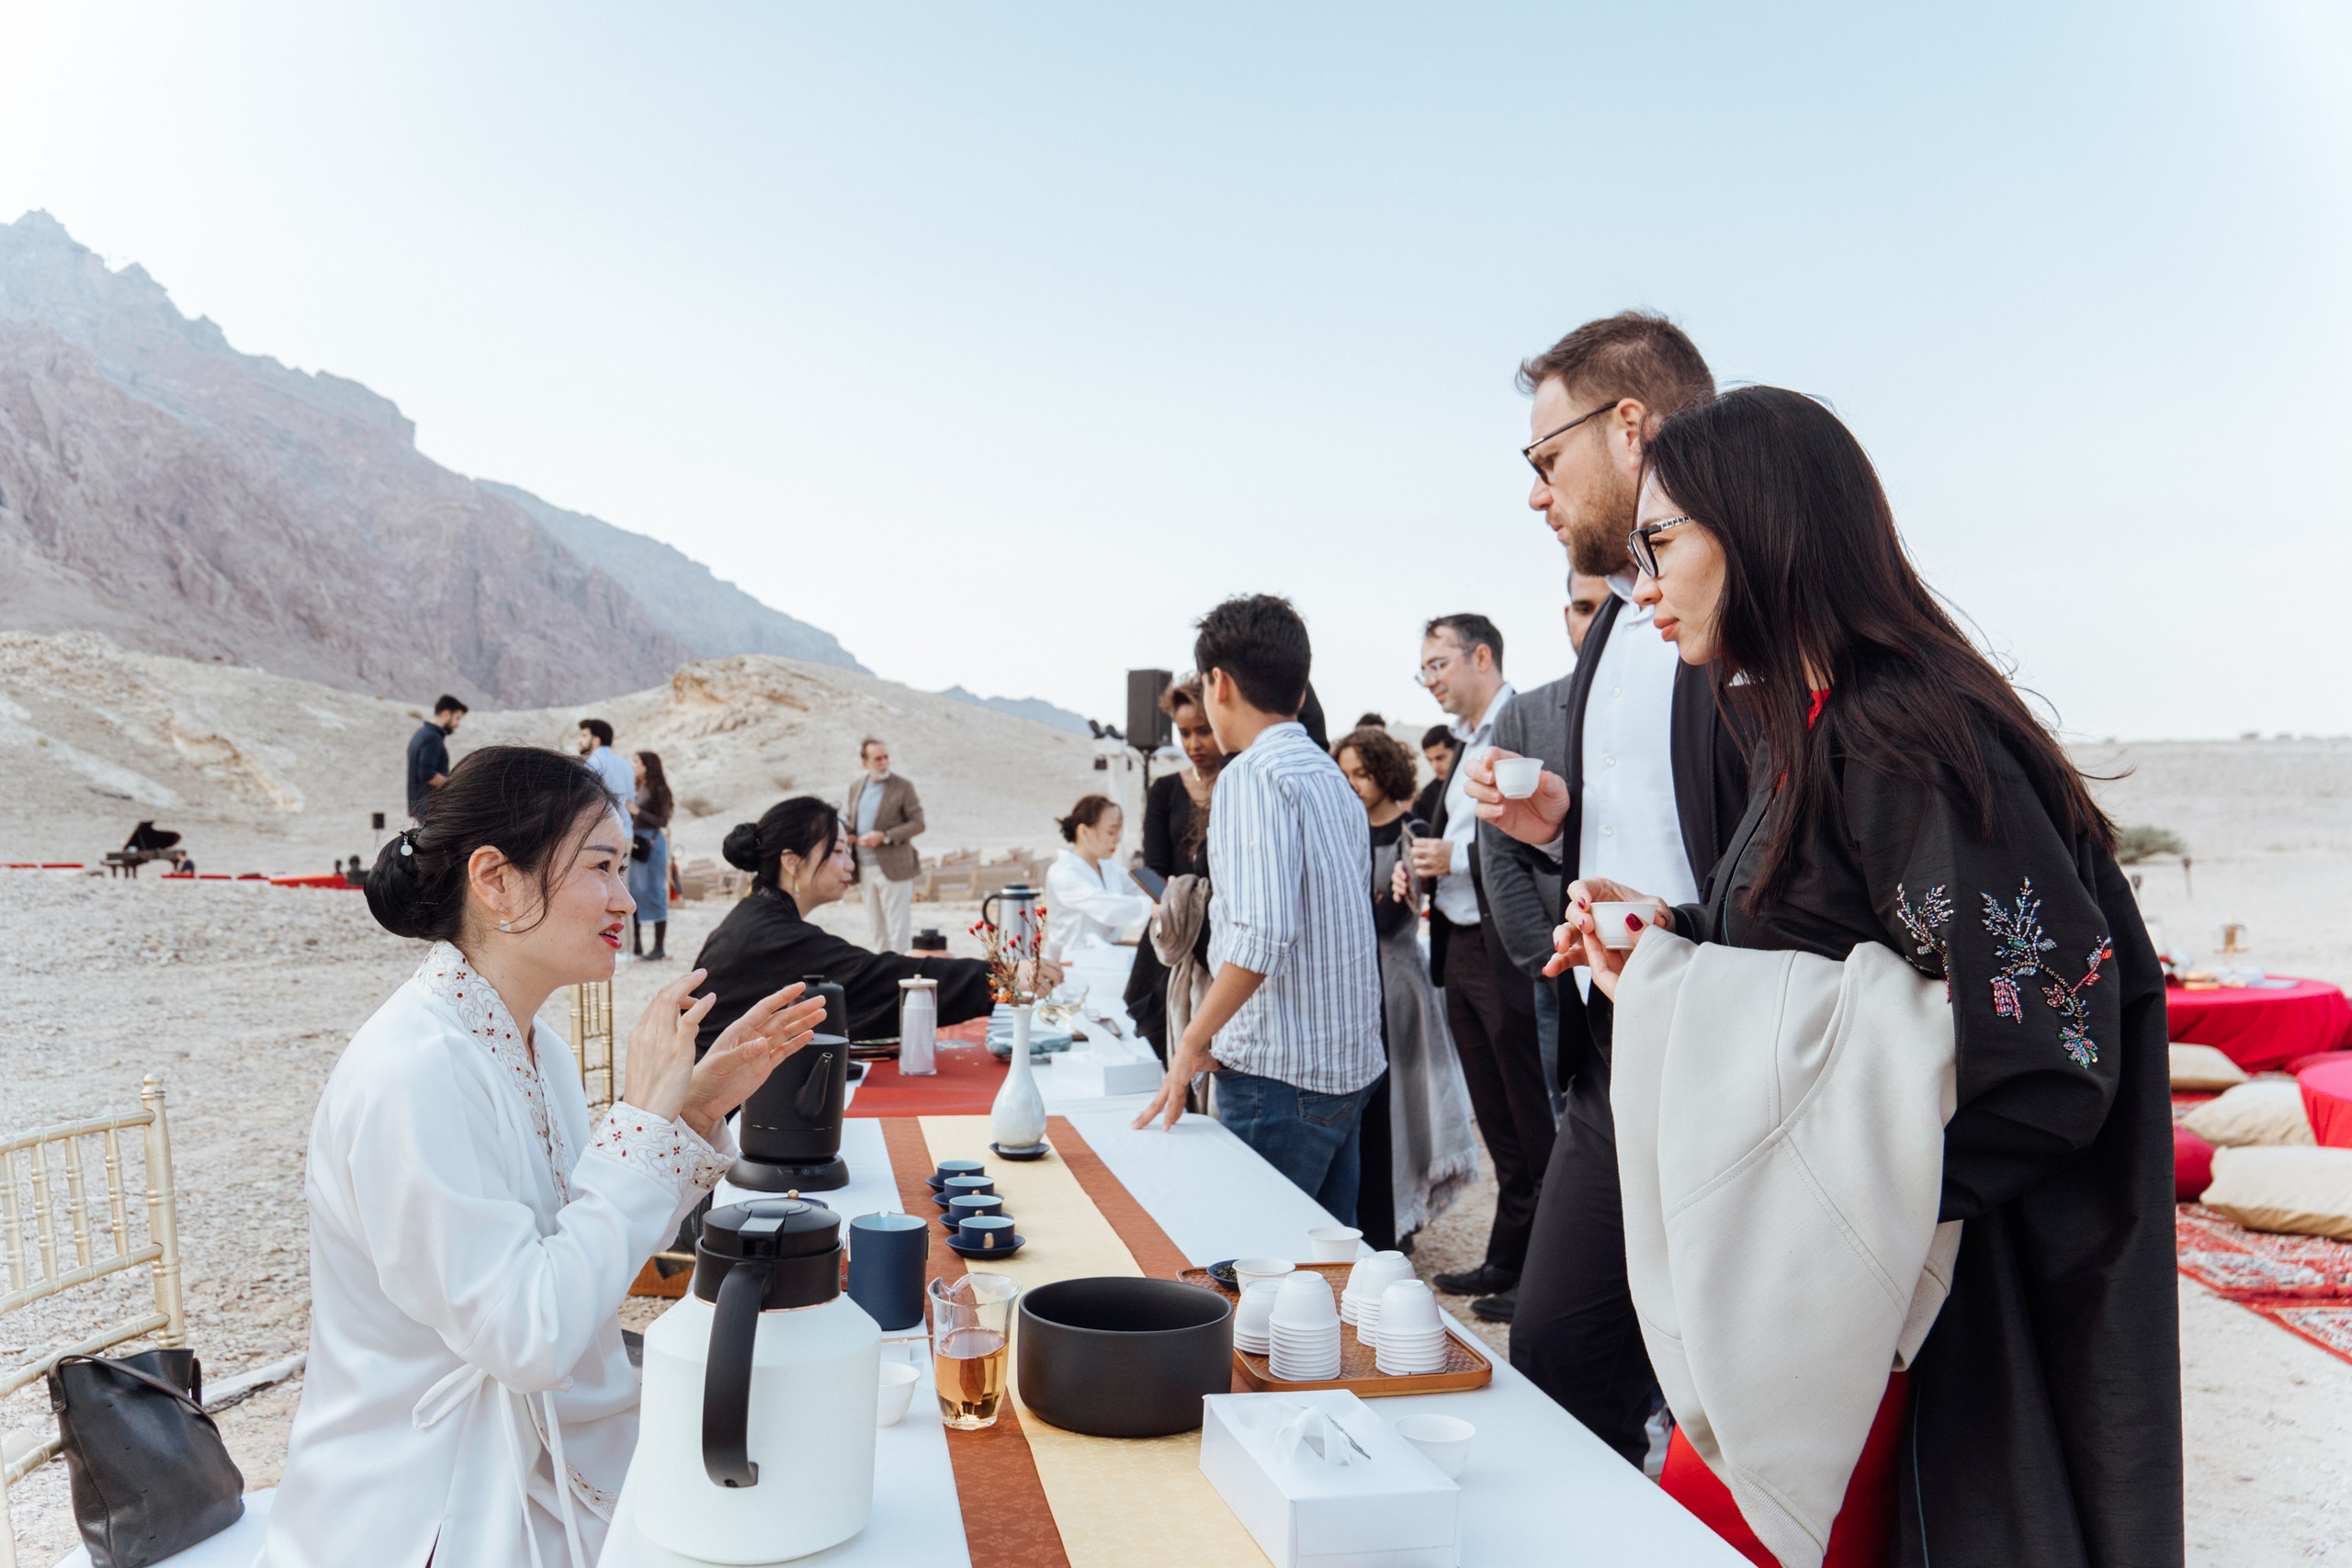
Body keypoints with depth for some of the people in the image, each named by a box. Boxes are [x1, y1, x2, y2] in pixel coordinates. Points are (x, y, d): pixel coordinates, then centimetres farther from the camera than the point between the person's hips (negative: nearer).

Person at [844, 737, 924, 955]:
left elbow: (917, 823, -7)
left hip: (893, 867, -5)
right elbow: (847, 815, 21)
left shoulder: (903, 787, -6)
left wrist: (885, 837, -18)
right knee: (877, 924, 14)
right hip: (865, 868, 6)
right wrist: (848, 833, -3)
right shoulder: (857, 786, 9)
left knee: (898, 925, -3)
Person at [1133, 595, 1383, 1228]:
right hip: (1349, 1063, 9)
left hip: (1280, 1070, -9)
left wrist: (1194, 1039, -15)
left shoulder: (1251, 776, -14)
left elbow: (1261, 936, -25)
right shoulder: (1331, 774, 13)